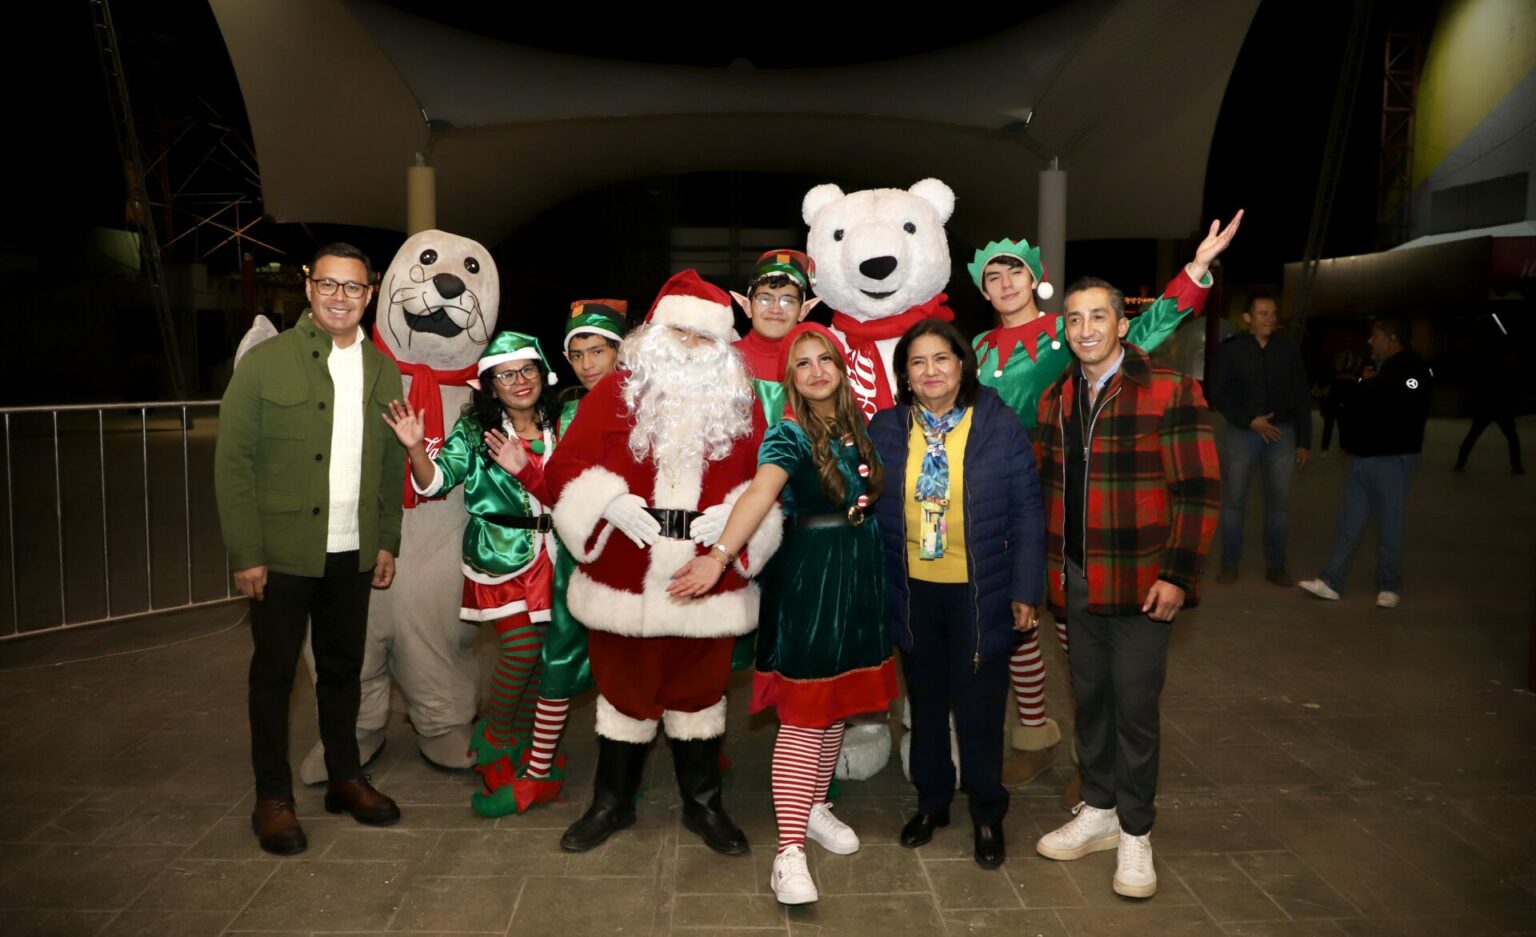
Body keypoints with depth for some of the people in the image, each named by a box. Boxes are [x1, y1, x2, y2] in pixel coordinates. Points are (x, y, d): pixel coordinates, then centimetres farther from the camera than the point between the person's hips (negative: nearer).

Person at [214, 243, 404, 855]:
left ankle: (345, 778, 28)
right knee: (274, 673, 7)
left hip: (352, 553, 4)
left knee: (344, 668, 14)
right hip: (283, 552, -4)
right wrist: (245, 553, -12)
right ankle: (273, 798, 19)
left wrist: (387, 541, 8)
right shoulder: (265, 362, -5)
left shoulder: (383, 374, 7)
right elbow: (233, 462, -8)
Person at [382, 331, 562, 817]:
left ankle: (517, 745, 26)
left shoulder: (558, 427, 5)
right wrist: (416, 448, -27)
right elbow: (436, 481, -7)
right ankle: (496, 744, 15)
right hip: (500, 553, -3)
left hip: (550, 553, 3)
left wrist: (525, 469, -18)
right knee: (522, 649, -11)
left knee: (542, 653, 4)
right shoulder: (475, 429, 0)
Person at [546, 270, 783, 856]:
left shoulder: (741, 402, 4)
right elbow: (568, 464, -3)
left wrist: (734, 516, -14)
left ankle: (703, 804, 33)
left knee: (700, 691, 14)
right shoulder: (616, 391, 0)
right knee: (623, 688, 14)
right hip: (626, 576, -1)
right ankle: (611, 803, 33)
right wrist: (609, 501, -19)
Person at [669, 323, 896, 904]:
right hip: (808, 573, -6)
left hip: (859, 571, 6)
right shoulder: (789, 435, -14)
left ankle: (814, 808, 34)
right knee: (804, 712, -5)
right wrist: (720, 556, -47)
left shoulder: (858, 424, 7)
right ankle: (790, 851, 1)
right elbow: (760, 494, -32)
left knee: (839, 702, 16)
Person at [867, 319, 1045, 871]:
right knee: (925, 700, 15)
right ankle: (931, 800, 35)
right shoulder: (885, 430, 1)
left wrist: (1026, 590, -8)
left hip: (979, 592, -2)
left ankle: (988, 813, 27)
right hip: (913, 592, 3)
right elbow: (871, 509, 3)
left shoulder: (1000, 425, -6)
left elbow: (1026, 511, -5)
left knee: (979, 702, 7)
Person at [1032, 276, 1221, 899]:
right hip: (1077, 581, 5)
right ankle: (1098, 812, 32)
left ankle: (1135, 833, 19)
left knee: (1135, 708, 3)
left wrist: (1177, 574, -15)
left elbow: (1200, 489, -11)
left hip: (1140, 583, -5)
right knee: (1089, 699, 15)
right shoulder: (1056, 399, 9)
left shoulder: (1170, 391, -9)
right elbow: (1043, 485, 15)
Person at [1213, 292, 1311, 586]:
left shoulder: (1288, 349, 2)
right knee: (1233, 500, 0)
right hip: (1243, 432, -2)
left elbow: (1302, 398, 7)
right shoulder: (1232, 349, -3)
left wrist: (1303, 442, 5)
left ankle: (1276, 565, 15)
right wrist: (1251, 421, -14)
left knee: (1279, 502, 5)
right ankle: (1229, 564, 10)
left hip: (1282, 433, 2)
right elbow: (1222, 396, -2)